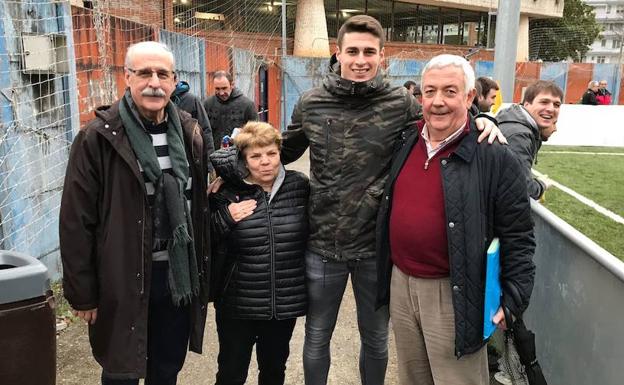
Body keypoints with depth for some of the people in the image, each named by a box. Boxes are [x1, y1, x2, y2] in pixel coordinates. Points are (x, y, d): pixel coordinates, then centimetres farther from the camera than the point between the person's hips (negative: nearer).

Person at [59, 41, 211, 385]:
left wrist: (202, 272, 10)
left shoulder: (188, 132, 3)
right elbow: (76, 222, -10)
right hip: (124, 279, -4)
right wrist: (82, 293, -8)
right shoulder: (98, 137, -12)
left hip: (178, 274, 4)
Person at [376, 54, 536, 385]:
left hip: (453, 294, -6)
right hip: (400, 284, 6)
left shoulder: (495, 158, -14)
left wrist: (514, 300, -11)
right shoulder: (406, 144, 4)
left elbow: (517, 237, -11)